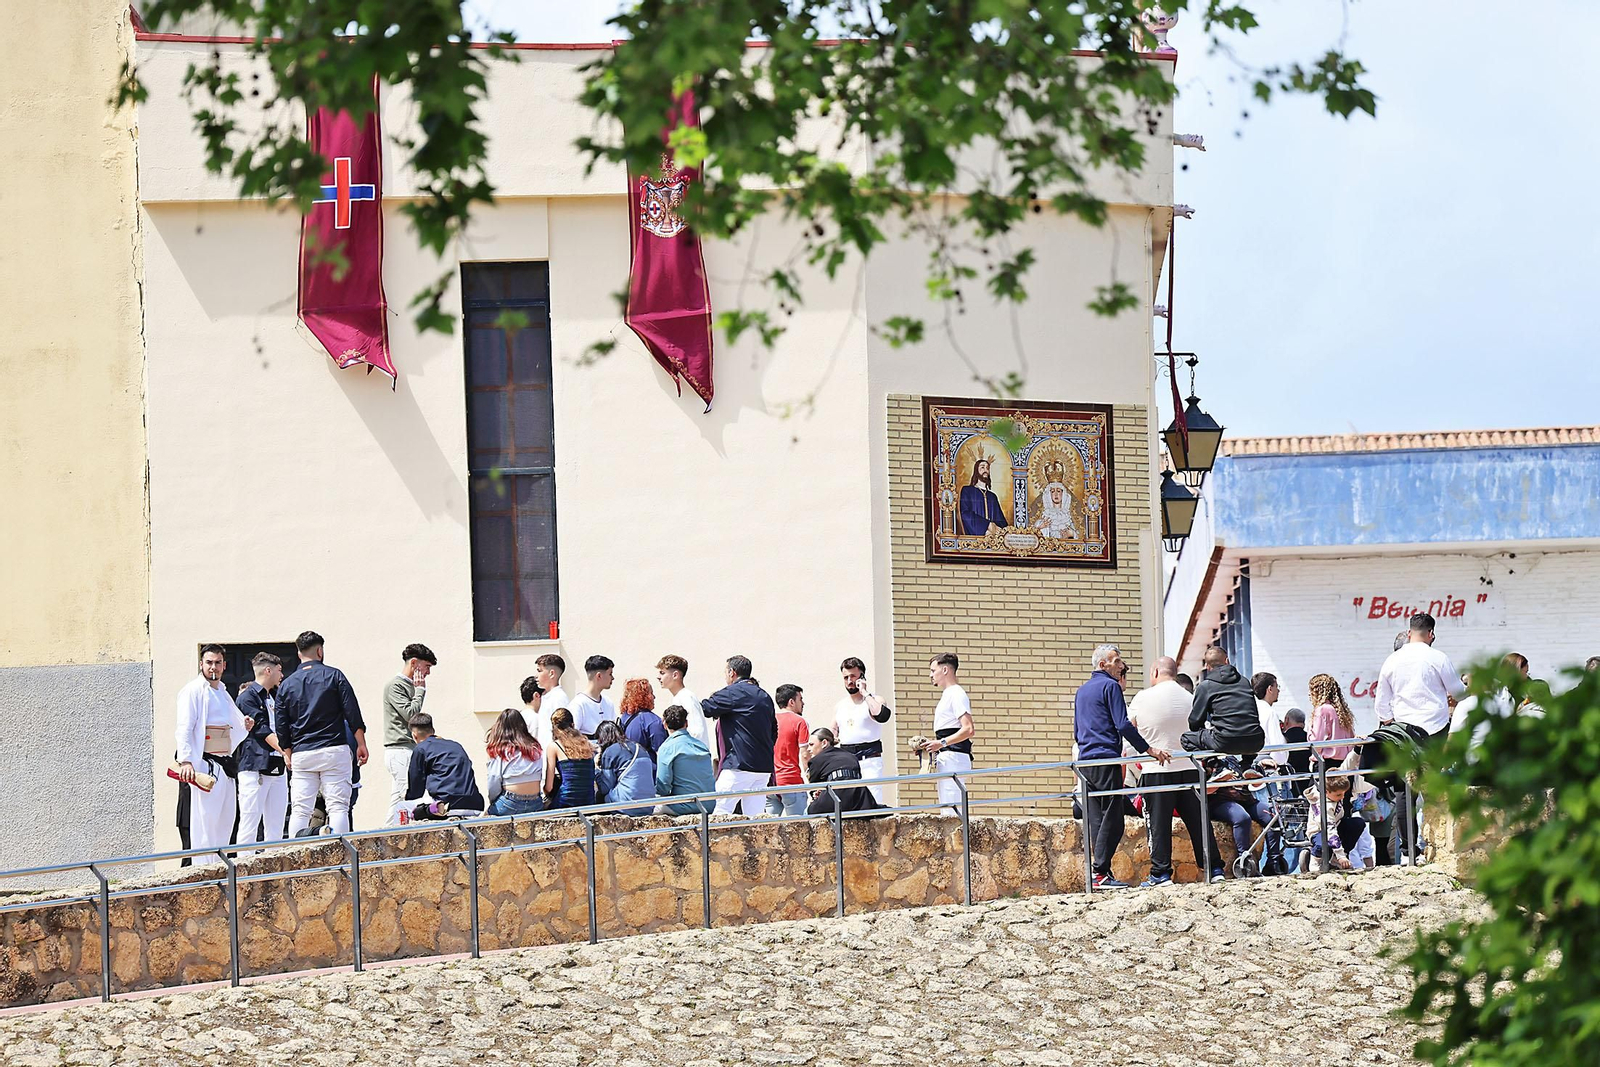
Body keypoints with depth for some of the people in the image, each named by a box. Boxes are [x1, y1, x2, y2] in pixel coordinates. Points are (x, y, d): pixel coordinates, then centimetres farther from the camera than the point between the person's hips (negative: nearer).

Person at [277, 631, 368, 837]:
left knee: (299, 811, 3)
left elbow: (282, 727, 10)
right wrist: (361, 744, 4)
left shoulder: (286, 685, 7)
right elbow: (353, 713, -3)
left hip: (301, 754, 2)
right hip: (334, 751, -2)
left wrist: (288, 754, 22)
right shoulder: (334, 676, 0)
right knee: (338, 807, -4)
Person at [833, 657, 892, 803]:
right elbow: (834, 734, 24)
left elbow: (882, 716, -21)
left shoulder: (874, 699, 1)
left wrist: (864, 693, -12)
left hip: (869, 759, -5)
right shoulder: (840, 705, 18)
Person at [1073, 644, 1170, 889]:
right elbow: (1123, 725, -14)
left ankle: (1097, 873, 3)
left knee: (1095, 820, 7)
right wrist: (1149, 749, -13)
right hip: (1106, 759, -9)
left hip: (1085, 760, 9)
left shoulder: (1082, 691, 21)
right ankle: (1101, 872, -15)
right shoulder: (1110, 686, -5)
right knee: (1111, 818, -9)